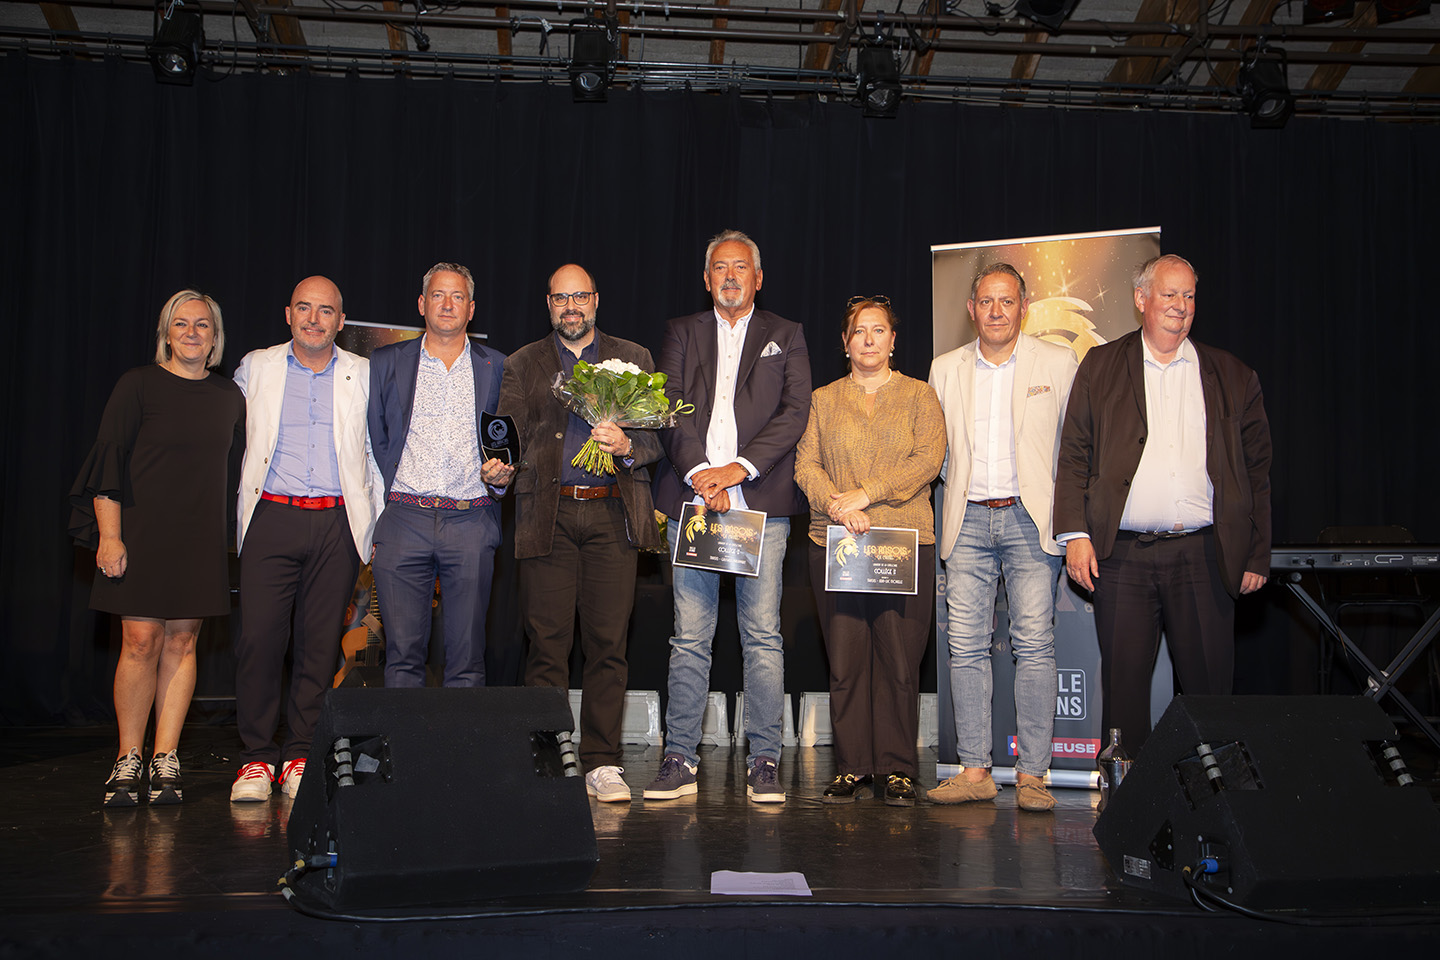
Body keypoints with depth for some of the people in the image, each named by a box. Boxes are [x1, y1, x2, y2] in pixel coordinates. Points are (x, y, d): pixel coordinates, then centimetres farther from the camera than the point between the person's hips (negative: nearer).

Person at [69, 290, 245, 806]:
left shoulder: (228, 396, 11)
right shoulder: (140, 384, 0)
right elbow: (108, 461, -3)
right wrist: (109, 534, -11)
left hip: (201, 538, 3)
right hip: (143, 529, -3)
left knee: (181, 642, 3)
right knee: (141, 641, -6)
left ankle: (165, 759, 9)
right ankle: (128, 759, 6)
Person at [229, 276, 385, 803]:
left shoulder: (363, 375, 12)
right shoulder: (255, 368, 11)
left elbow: (378, 453, 12)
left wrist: (381, 525, 6)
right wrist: (233, 518, 8)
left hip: (337, 523, 1)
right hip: (272, 518, 0)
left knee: (320, 643, 2)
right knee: (259, 637, -8)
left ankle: (301, 756, 12)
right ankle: (257, 757, 3)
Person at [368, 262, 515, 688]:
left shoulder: (497, 368, 12)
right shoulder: (386, 363, 11)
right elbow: (371, 441, 11)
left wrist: (503, 473, -3)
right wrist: (379, 504, 2)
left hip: (471, 524, 0)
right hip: (403, 521, 0)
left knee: (467, 657, 2)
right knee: (402, 654, 1)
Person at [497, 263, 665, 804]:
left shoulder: (634, 359, 15)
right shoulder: (522, 365, 16)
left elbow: (657, 436, 8)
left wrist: (626, 446, -12)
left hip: (613, 515, 0)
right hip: (547, 515, 0)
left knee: (608, 644, -2)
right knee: (547, 644, -1)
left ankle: (602, 763, 6)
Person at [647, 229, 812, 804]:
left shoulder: (785, 336, 14)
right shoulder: (683, 332, 17)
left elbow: (795, 412, 1)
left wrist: (738, 468, -11)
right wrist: (700, 474, -11)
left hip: (761, 502, -1)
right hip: (692, 498, 1)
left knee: (763, 636, -2)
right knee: (689, 637, 0)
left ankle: (764, 762, 5)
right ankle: (679, 760, 6)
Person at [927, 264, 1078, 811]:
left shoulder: (1057, 364, 5)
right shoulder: (946, 369, 13)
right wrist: (957, 484, 11)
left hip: (1029, 519, -2)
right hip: (968, 521, 3)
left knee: (1034, 644, -7)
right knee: (966, 645, 0)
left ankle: (1031, 775, -2)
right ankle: (974, 771, 5)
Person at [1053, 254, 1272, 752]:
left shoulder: (1234, 377, 11)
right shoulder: (1100, 367, 8)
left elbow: (1257, 470, 11)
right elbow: (1073, 455, 4)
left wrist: (1257, 555, 6)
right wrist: (1075, 533, -6)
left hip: (1203, 555, 1)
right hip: (1123, 556, -1)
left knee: (1211, 682, 4)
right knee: (1124, 681, 3)